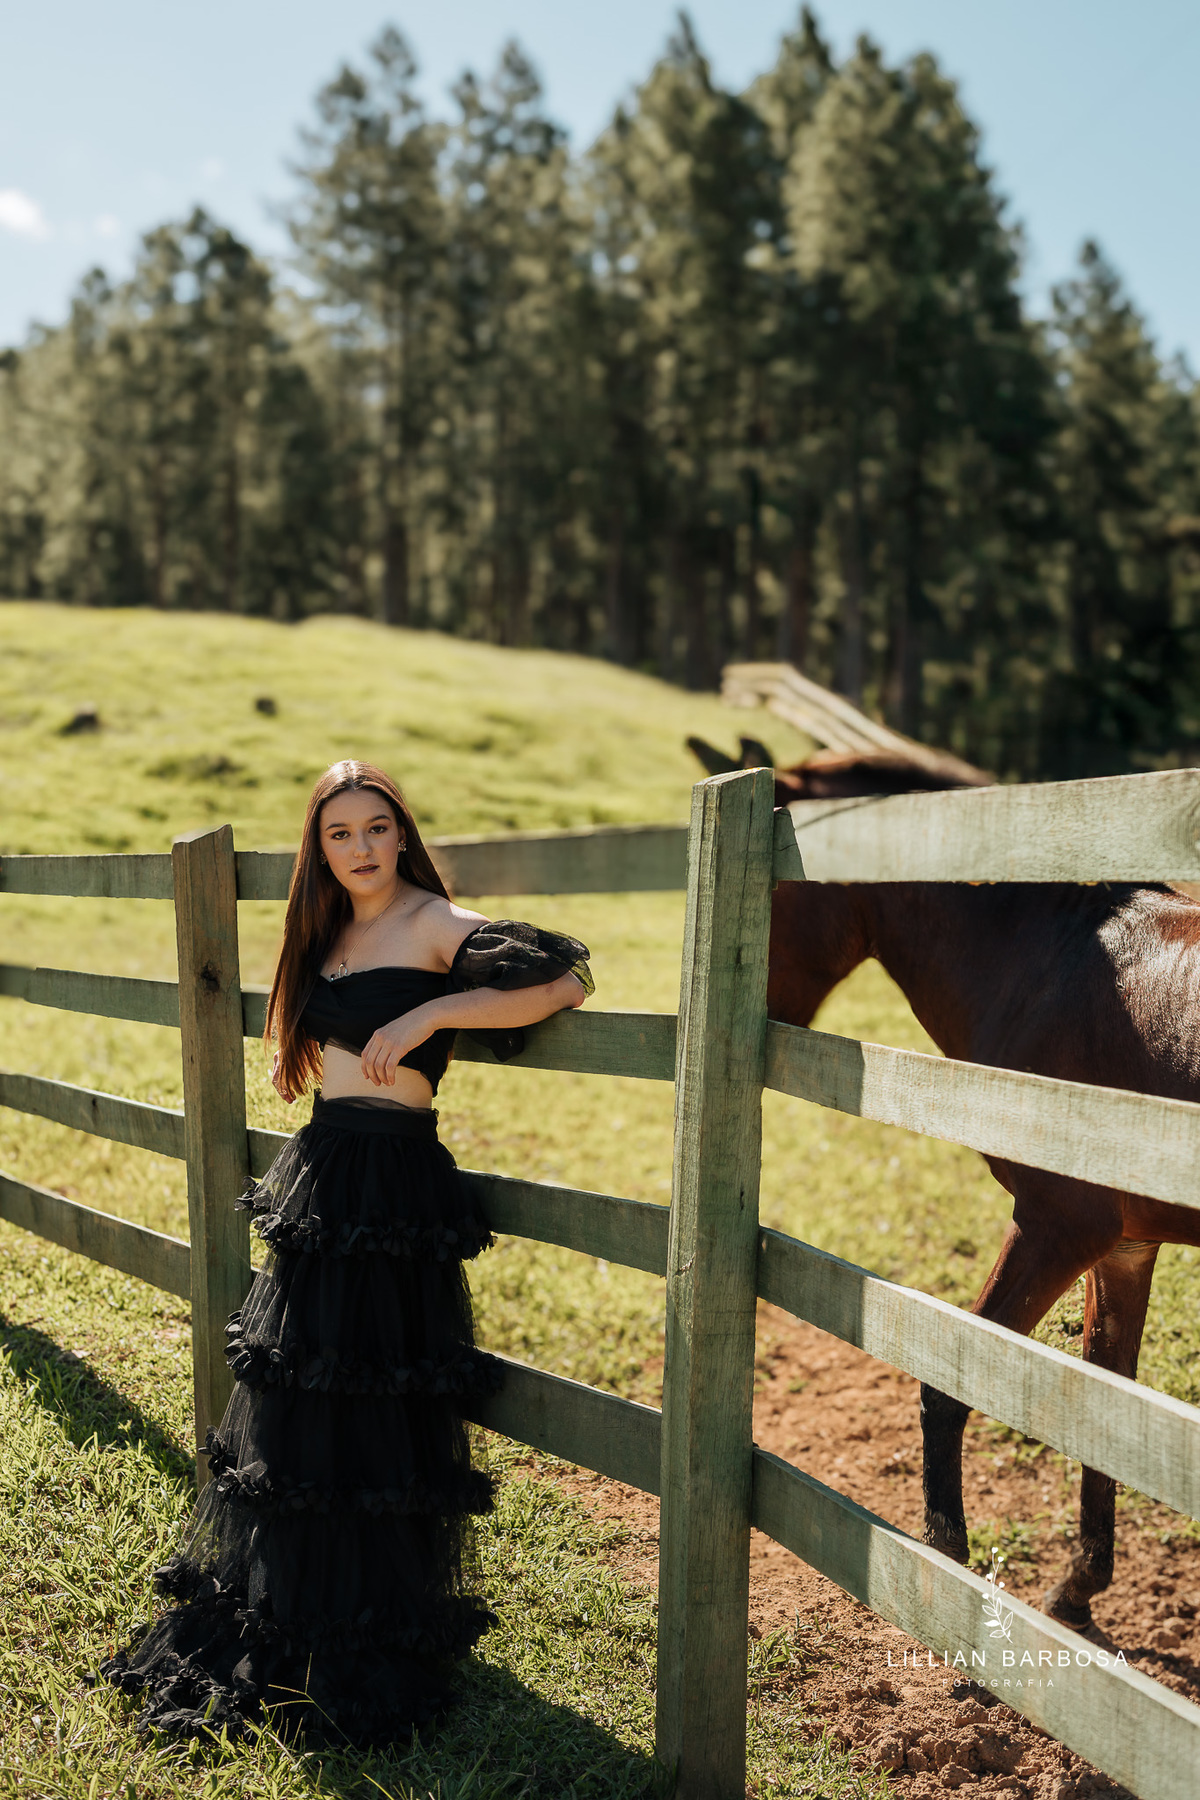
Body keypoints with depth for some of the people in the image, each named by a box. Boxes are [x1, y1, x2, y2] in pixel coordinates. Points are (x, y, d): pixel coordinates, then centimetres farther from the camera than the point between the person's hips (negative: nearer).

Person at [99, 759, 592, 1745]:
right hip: (319, 1176, 7)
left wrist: (432, 1012, -22)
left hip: (396, 1190, -7)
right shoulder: (326, 935, 13)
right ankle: (282, 1613, 32)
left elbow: (565, 979, -20)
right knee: (296, 1402, 15)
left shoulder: (433, 924, -9)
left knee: (376, 1418, -1)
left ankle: (376, 1643, 16)